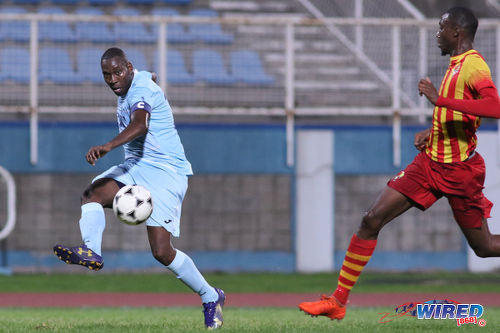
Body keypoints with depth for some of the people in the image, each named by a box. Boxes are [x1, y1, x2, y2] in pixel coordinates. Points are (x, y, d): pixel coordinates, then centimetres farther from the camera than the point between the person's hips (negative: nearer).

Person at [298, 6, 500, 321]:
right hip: (431, 162, 8)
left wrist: (439, 98, -36)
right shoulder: (456, 64, 12)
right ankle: (338, 301, 0)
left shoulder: (474, 65, -17)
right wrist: (433, 131, 13)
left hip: (460, 171, -8)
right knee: (372, 220, -3)